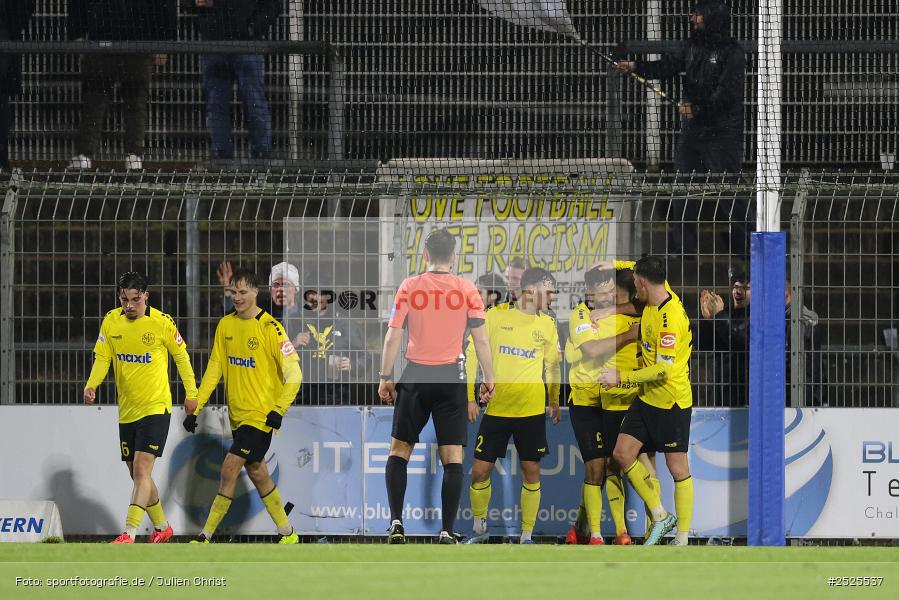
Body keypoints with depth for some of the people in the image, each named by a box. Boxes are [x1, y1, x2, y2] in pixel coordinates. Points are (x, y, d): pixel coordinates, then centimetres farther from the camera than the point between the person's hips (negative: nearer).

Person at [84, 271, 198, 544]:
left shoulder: (162, 322, -8)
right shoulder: (111, 322, 1)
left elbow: (181, 356, 4)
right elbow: (102, 358, 2)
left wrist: (191, 393, 7)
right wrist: (91, 385, -16)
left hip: (156, 407, -5)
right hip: (127, 410, 5)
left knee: (141, 469, -17)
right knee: (137, 475, 13)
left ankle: (129, 533, -24)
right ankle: (162, 527, 31)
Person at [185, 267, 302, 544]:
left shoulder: (270, 329, -12)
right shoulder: (225, 325, 6)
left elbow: (293, 374, -12)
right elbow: (214, 368, 10)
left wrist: (279, 410, -20)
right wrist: (196, 405, 4)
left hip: (261, 415, -7)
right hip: (237, 415, 7)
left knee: (229, 469, -12)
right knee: (257, 473, 12)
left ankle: (206, 536, -9)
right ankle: (288, 533, 24)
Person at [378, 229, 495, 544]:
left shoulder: (409, 287, -1)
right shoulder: (467, 290, -1)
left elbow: (392, 337, -3)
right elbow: (481, 340, -1)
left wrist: (385, 378, 4)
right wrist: (489, 379, 8)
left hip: (415, 377, 0)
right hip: (452, 379, 0)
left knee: (399, 450, 11)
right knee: (452, 456, 1)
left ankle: (396, 522, 0)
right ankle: (447, 531, -5)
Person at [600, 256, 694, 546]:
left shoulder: (670, 318, -24)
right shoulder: (652, 306, 3)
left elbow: (663, 370, -26)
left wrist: (621, 377, -20)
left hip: (672, 402, -9)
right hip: (647, 399, 9)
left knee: (678, 468, -1)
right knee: (622, 453, 4)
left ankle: (682, 540, 4)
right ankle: (660, 516, 13)